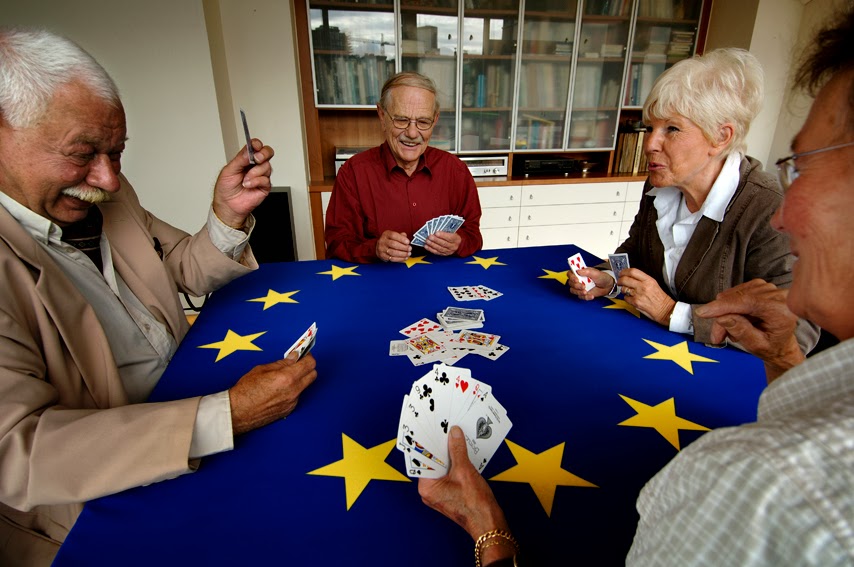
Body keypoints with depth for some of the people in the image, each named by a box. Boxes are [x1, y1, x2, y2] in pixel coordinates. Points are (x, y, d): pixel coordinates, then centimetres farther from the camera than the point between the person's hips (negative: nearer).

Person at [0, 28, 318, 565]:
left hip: (189, 392, 6)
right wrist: (226, 415, -36)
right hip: (99, 500, -6)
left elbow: (191, 270, 8)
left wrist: (228, 216, -12)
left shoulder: (109, 195, 1)